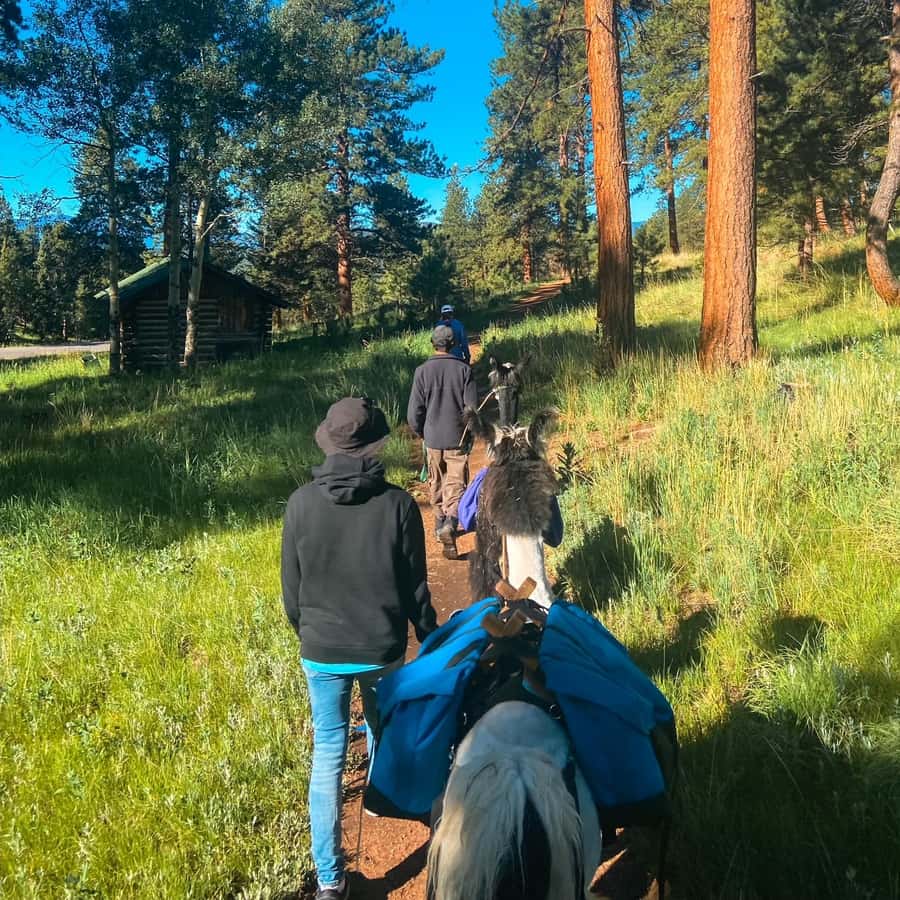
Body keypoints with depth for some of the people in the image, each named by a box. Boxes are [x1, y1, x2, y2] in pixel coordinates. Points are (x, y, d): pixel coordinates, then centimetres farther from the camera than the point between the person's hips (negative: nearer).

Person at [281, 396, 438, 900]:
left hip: (321, 651, 0)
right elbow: (416, 587, -8)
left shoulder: (301, 503, -12)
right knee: (384, 732, 27)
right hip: (383, 649, 0)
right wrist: (433, 640, 8)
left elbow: (291, 588, -3)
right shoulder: (398, 504, -17)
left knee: (328, 753, 11)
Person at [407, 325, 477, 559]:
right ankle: (450, 525, -19)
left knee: (436, 484, 18)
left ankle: (440, 524, 31)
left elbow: (414, 412, -4)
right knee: (456, 486, 1)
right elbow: (472, 407, -6)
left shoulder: (422, 371, -6)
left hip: (432, 439, 2)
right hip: (457, 440, -2)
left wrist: (419, 432, 15)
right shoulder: (464, 370, -8)